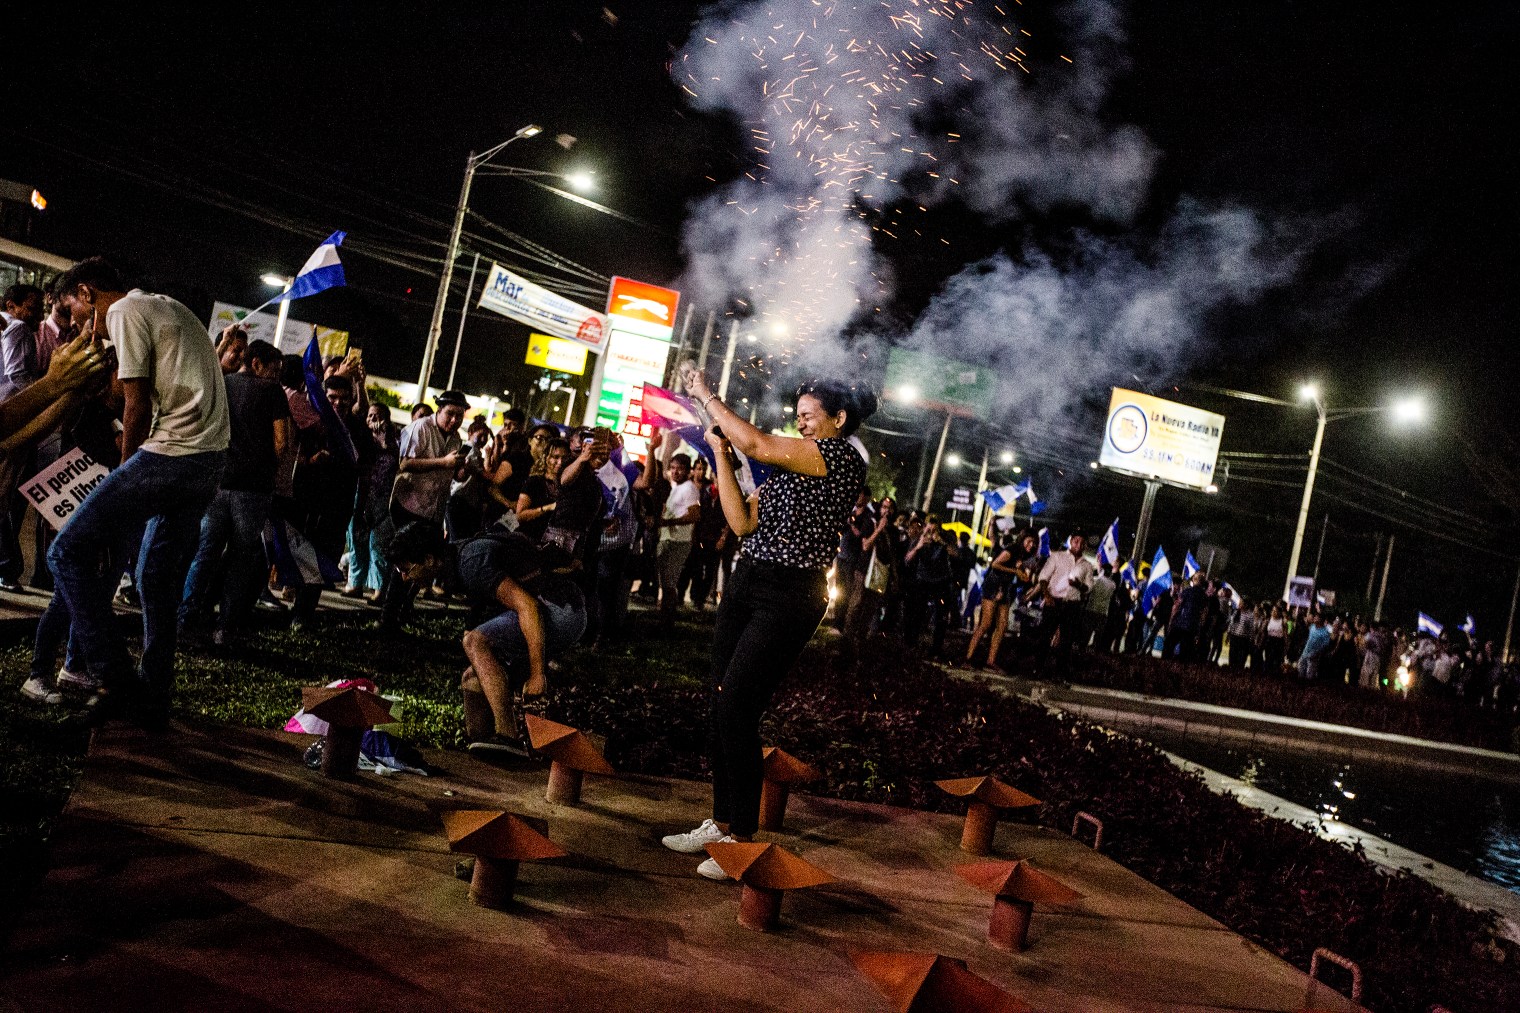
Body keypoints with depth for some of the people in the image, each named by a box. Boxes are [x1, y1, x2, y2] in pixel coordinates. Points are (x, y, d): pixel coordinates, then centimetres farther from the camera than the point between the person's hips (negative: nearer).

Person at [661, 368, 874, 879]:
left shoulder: (843, 458, -10)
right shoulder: (789, 466, 16)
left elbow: (755, 443, -17)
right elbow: (743, 522, 9)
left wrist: (705, 395, -5)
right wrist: (720, 453, 8)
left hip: (790, 597, -8)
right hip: (747, 583, 8)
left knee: (735, 707, -11)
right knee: (718, 703, 7)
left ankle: (742, 838, 1)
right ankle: (721, 822, 19)